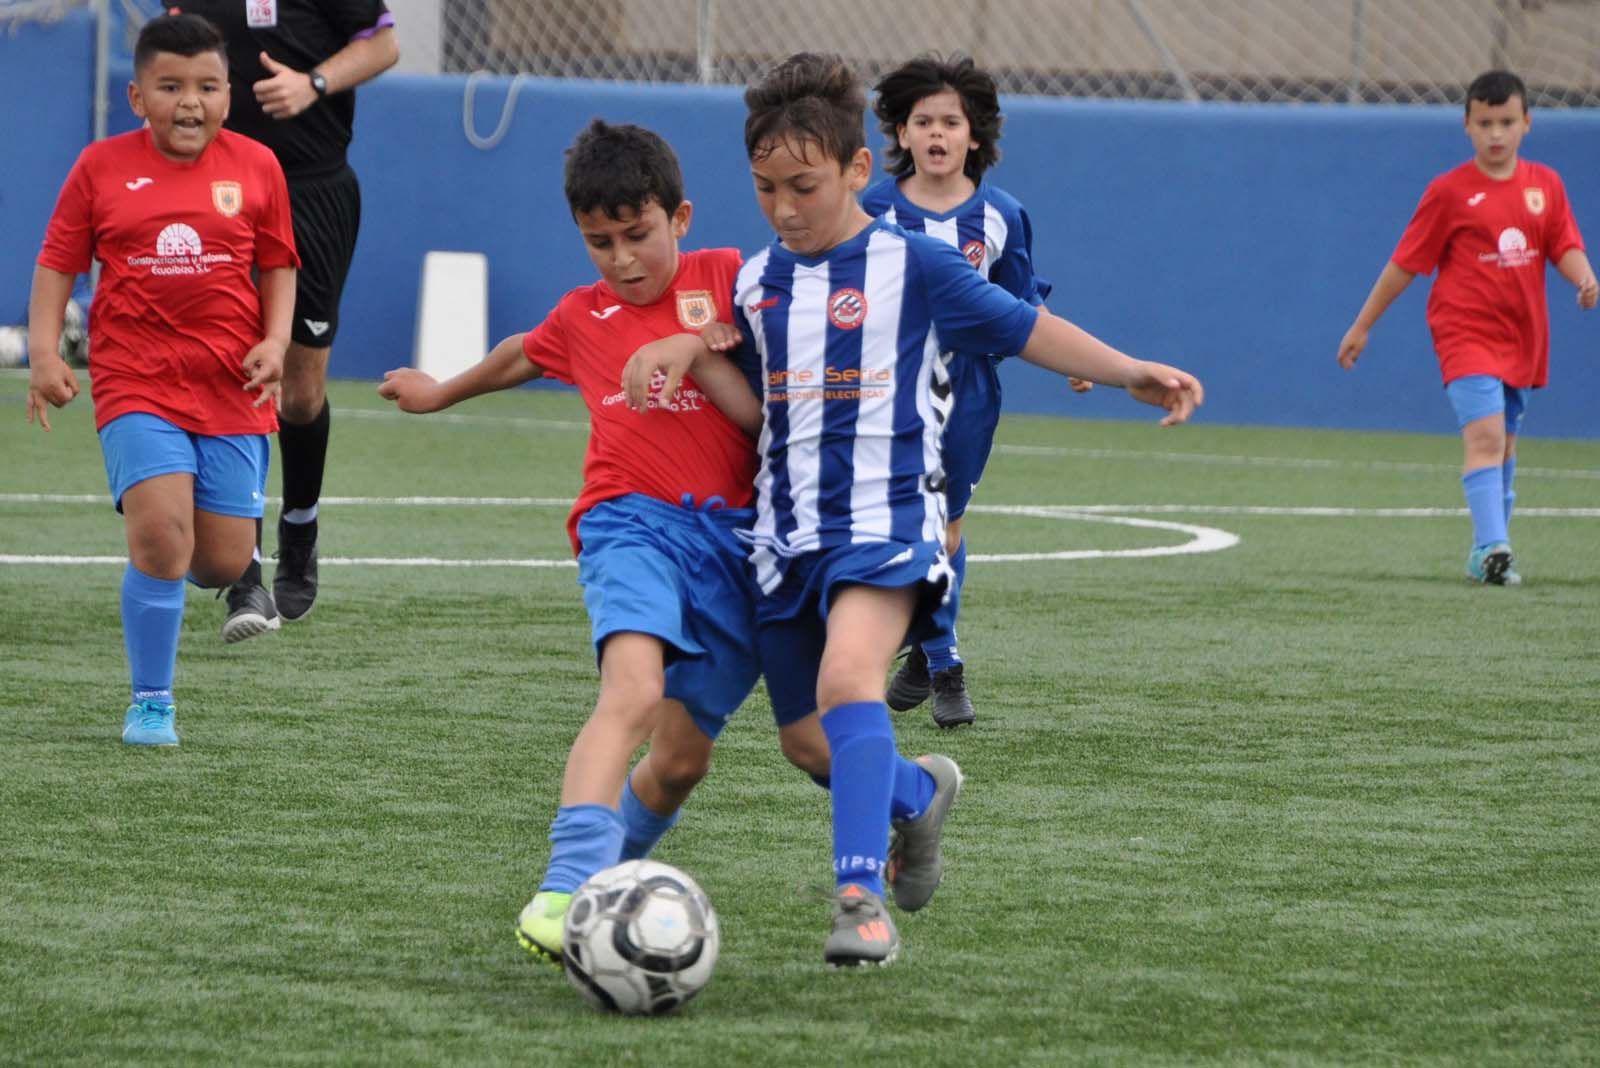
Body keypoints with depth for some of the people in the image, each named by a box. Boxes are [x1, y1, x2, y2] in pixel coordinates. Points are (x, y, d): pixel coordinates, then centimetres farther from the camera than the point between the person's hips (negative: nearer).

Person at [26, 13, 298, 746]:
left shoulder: (255, 168, 4)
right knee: (161, 533, -20)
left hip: (232, 389, 2)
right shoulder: (101, 168, 1)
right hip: (137, 387, -2)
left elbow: (277, 267, 12)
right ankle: (151, 706, -5)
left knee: (224, 563, 1)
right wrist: (43, 350, -6)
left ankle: (165, 568, 41)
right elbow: (57, 264, 6)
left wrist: (274, 340, -3)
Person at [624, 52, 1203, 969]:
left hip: (885, 526, -6)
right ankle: (917, 793, 44)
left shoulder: (913, 266, -5)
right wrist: (693, 362, 2)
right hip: (788, 536, 6)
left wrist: (1129, 373, -8)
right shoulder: (756, 284, 11)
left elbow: (1022, 329, 1)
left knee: (848, 679, -31)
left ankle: (863, 897, -35)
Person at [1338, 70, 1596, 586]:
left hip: (1523, 337, 5)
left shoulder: (1545, 185, 5)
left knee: (1504, 445, 15)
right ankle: (1492, 548, -28)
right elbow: (1405, 263, 0)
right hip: (1466, 332, -5)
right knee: (1484, 434, -20)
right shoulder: (1449, 192, -5)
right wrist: (1362, 325, 4)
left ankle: (1490, 549, 28)